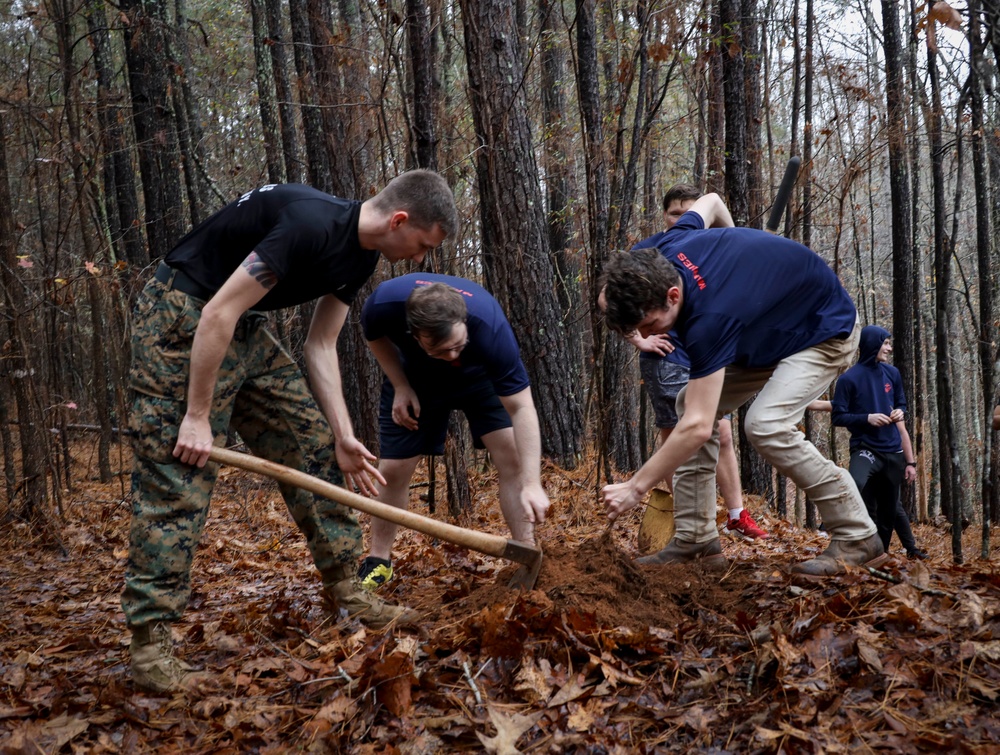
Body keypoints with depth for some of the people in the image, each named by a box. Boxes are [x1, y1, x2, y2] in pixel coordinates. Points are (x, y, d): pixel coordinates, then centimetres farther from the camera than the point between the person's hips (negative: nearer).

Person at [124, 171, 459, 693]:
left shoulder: (361, 257, 3)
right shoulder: (311, 225, -28)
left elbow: (320, 346, 7)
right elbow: (219, 313, -27)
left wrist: (343, 436, 1)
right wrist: (197, 416, -22)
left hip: (243, 331, 10)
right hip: (181, 321, -9)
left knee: (314, 441, 7)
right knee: (177, 476, -11)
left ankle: (345, 591, 16)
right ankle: (149, 643, -4)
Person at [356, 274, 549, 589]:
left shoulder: (489, 326, -42)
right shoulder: (385, 303, -38)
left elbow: (521, 409, -37)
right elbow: (375, 336, -10)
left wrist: (532, 484, -43)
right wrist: (401, 387, -18)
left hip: (479, 377, -1)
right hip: (414, 377, 1)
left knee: (512, 458, -16)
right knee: (392, 470, -2)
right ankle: (378, 561, 19)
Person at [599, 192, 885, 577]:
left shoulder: (709, 320, -42)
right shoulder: (659, 252, -19)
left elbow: (698, 428, -41)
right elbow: (711, 201, 3)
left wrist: (635, 488, -36)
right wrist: (739, 255, 18)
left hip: (824, 329, -9)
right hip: (768, 327, 9)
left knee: (766, 424, -30)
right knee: (689, 402, -3)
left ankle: (857, 538, -13)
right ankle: (696, 541, -2)